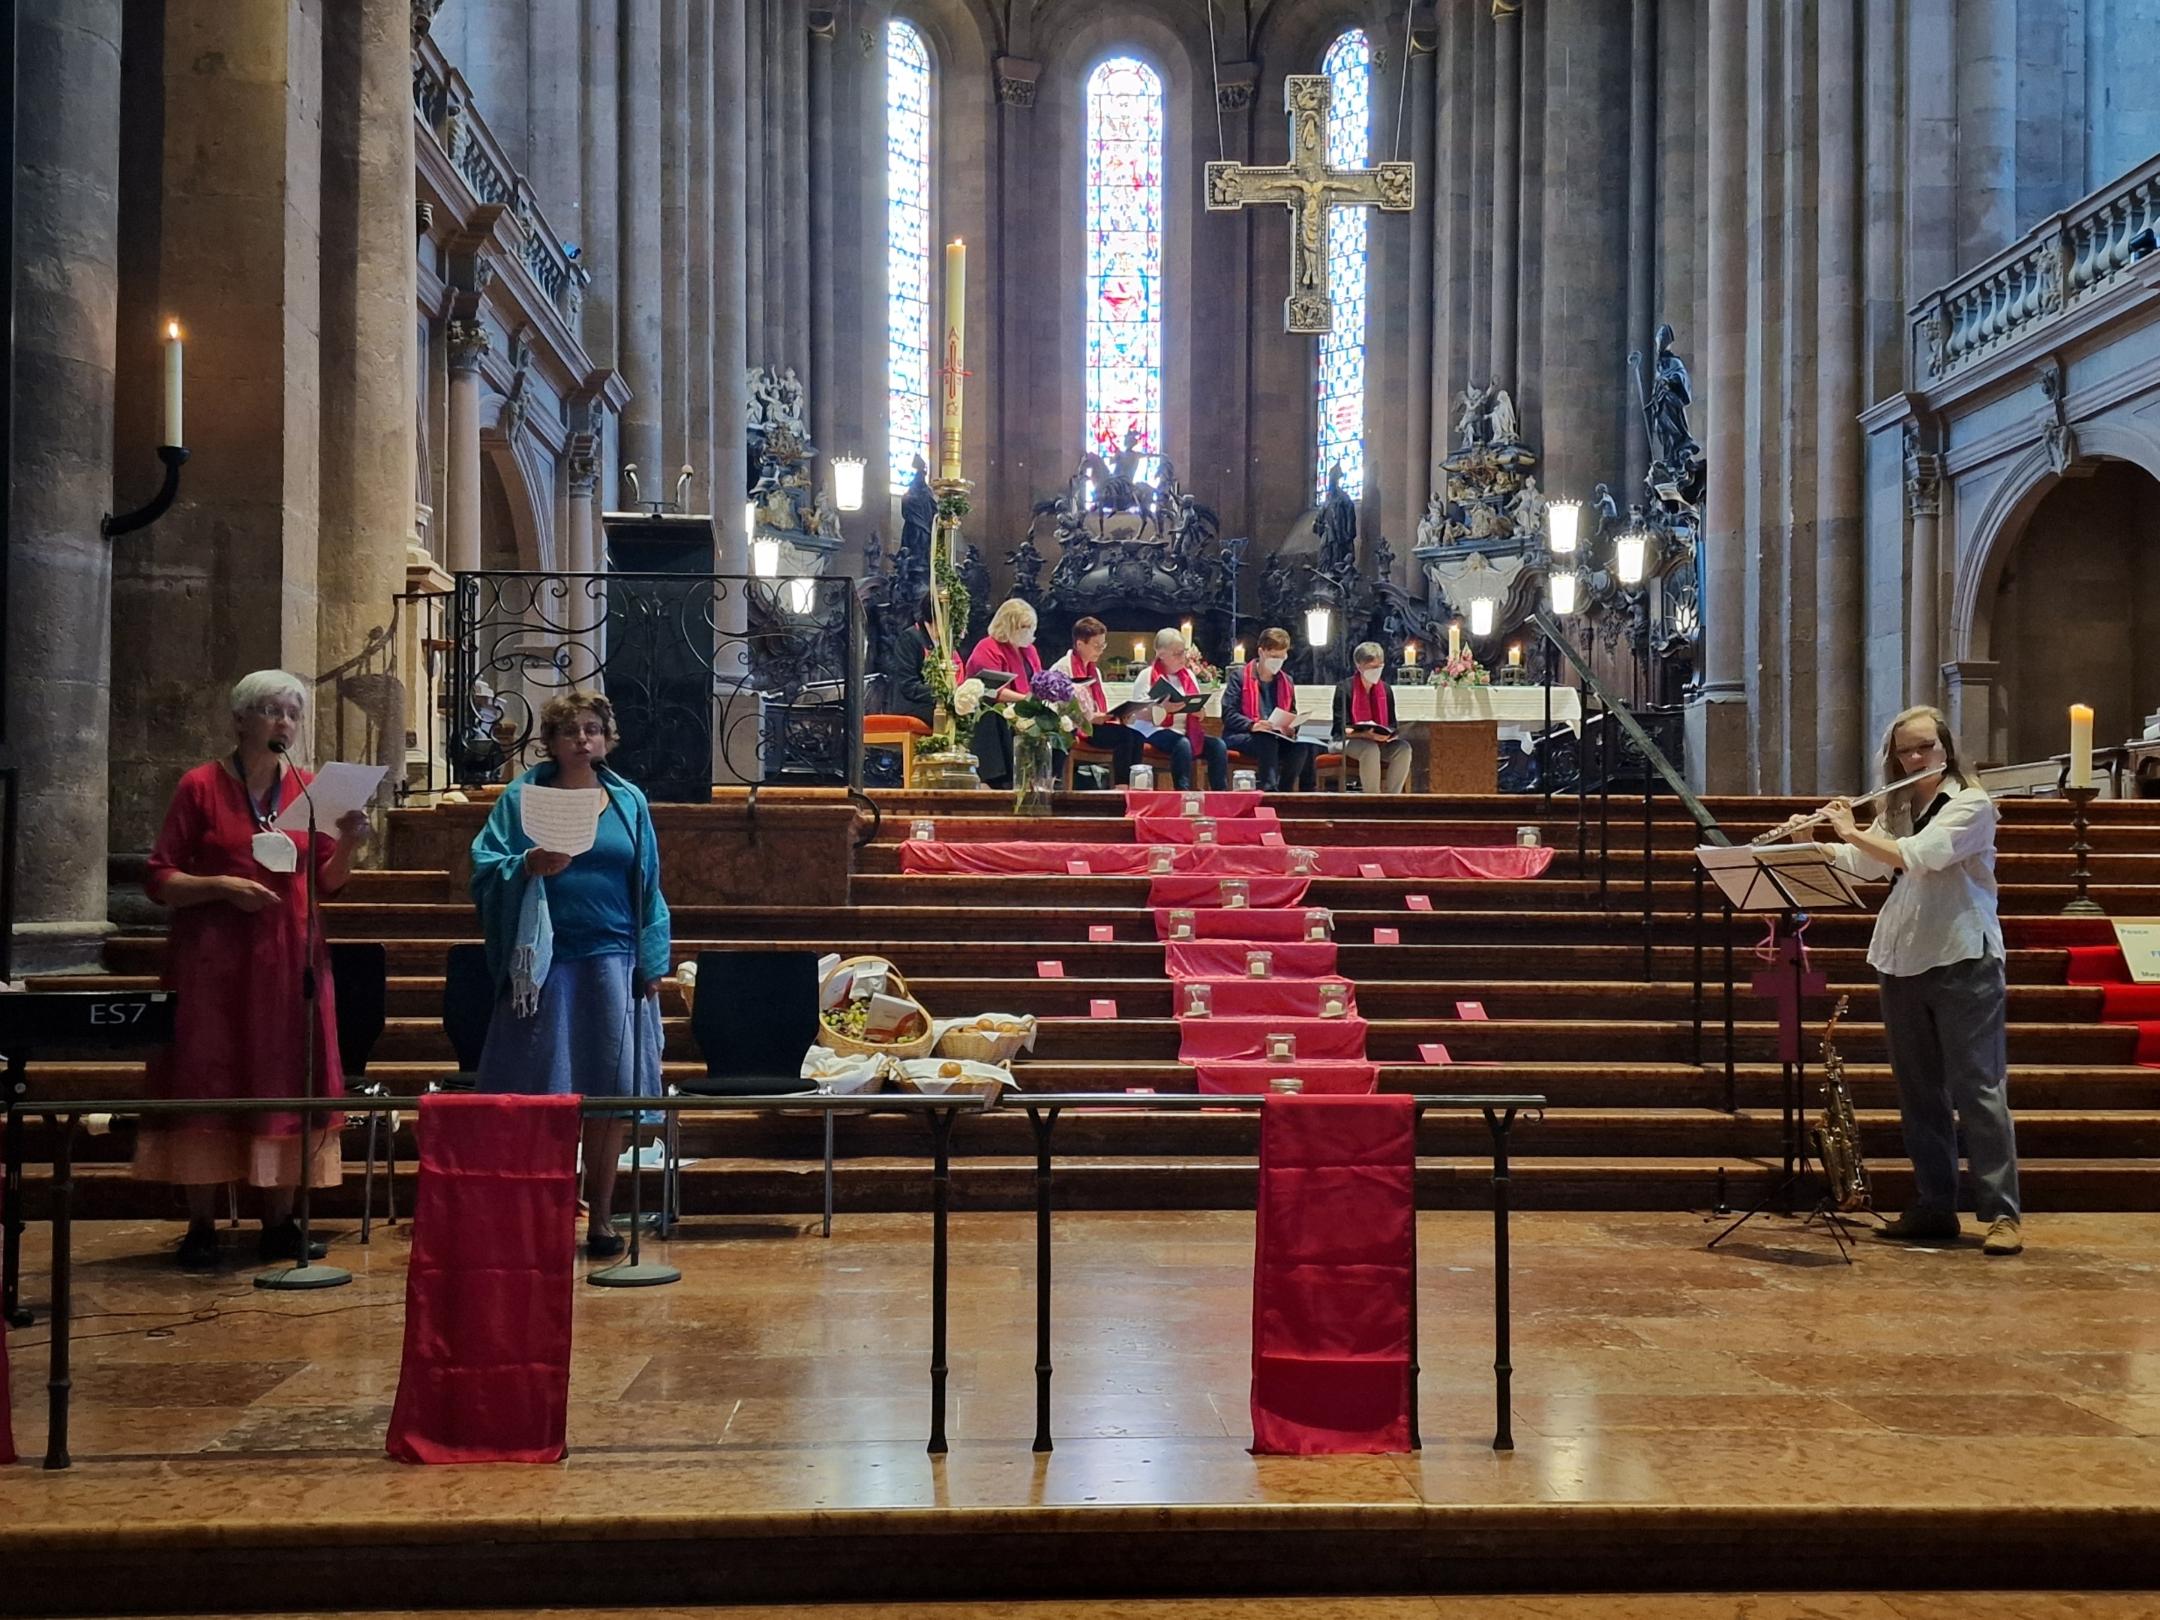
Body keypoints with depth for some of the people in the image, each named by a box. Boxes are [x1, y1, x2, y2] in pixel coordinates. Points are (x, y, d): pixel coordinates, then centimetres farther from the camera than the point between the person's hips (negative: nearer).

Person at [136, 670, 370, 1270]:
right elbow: (160, 879, -2)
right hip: (212, 957, -3)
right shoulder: (200, 786, -1)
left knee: (286, 1081, 3)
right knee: (206, 1081, -2)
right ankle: (201, 1226, 5)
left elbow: (328, 883, 11)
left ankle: (279, 1221, 12)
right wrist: (221, 886, -17)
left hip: (290, 957, 3)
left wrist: (346, 845, -8)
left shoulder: (311, 789, 9)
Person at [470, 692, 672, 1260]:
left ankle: (600, 1214, 13)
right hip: (545, 961, -2)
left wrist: (652, 962, 5)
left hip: (613, 959, 2)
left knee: (610, 1091, 2)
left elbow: (648, 888, 12)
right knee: (541, 1092, 0)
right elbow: (485, 868, 0)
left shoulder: (629, 801, 12)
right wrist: (528, 865, -20)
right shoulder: (521, 797, 6)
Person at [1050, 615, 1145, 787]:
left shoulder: (1094, 670, 23)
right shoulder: (1062, 669, -4)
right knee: (1124, 734, -28)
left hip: (1097, 724, 8)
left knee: (1136, 735, -18)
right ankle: (1119, 786, -26)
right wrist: (1090, 717, -20)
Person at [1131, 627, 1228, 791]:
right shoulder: (1147, 675, 0)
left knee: (1217, 745, -20)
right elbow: (1138, 713, -8)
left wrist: (1199, 711, -6)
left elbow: (1198, 709, 20)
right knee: (1182, 744, -37)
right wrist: (1163, 708, -25)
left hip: (1185, 731, 6)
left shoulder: (1189, 675, 18)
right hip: (1156, 732, -6)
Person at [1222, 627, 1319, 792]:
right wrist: (1252, 725, -25)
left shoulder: (1287, 681, 20)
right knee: (1267, 741, -38)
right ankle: (1269, 790, -46)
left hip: (1276, 738, 5)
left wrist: (1291, 728, -4)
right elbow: (1228, 714, -7)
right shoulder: (1239, 676, 3)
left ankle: (1283, 792, -25)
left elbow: (1293, 715, 22)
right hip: (1240, 736, -5)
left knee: (1302, 746, -27)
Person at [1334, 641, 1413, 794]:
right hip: (1349, 741, -5)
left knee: (1403, 748, -25)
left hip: (1380, 741, 5)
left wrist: (1389, 734, -12)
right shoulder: (1344, 688, -6)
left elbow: (1392, 724, 13)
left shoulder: (1386, 690, 9)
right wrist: (1367, 734, -28)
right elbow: (1342, 728, -11)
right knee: (1370, 750, -38)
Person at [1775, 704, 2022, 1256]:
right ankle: (1933, 1209, 15)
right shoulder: (1896, 810, 17)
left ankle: (2002, 1213, -3)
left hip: (1963, 962, -7)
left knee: (1978, 1088, -6)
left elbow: (1919, 856, -20)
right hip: (1901, 963, 7)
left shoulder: (1972, 803, -6)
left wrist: (1852, 832, -12)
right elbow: (1859, 865, 13)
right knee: (1918, 1093, 8)